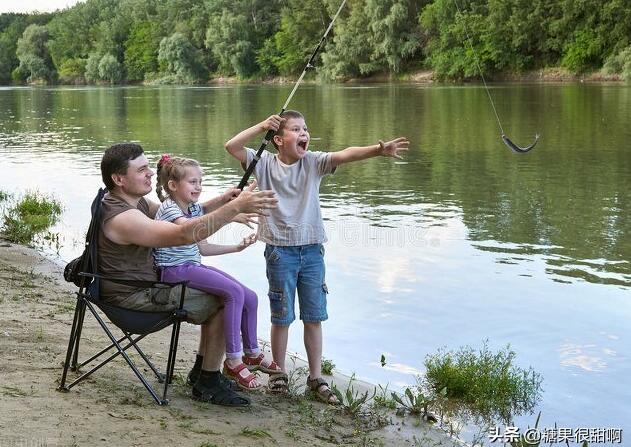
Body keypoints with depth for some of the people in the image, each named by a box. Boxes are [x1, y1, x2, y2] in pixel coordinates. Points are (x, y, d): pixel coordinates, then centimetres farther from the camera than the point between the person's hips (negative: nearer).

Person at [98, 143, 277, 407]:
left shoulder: (134, 200, 5)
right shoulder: (122, 217, -28)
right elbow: (185, 234, -37)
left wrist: (221, 202, -8)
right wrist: (235, 207, -39)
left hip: (149, 282, 10)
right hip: (136, 299, -10)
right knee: (224, 302, -9)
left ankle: (203, 370, 23)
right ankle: (207, 385, 1)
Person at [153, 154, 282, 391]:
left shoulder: (194, 209, 13)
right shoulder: (168, 209, -14)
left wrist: (236, 247, 12)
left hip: (193, 266, 9)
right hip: (174, 270, -9)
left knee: (250, 297, 2)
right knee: (234, 292, -25)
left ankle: (252, 354, 21)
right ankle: (234, 362, -19)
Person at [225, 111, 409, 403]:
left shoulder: (313, 162, 0)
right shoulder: (265, 164, -2)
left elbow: (345, 155, -16)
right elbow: (231, 146, -13)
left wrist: (379, 149, -31)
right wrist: (262, 125, -13)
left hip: (312, 250, 2)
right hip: (280, 251, -2)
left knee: (314, 316, 8)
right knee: (282, 317, 8)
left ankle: (316, 378, 18)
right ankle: (279, 373, 25)